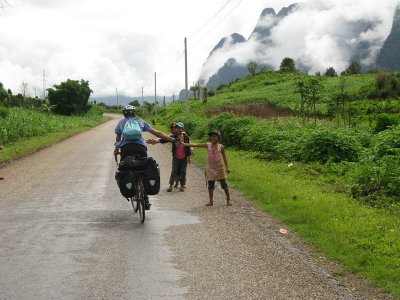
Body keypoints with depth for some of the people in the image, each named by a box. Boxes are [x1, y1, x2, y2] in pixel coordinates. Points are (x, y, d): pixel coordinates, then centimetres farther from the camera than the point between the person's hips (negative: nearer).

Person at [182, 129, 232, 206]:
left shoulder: (221, 146, -2)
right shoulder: (208, 145, -1)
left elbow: (224, 157, 3)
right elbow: (196, 145, -5)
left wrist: (227, 167, -2)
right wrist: (185, 144, -13)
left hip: (219, 168, -1)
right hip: (210, 168, 1)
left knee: (224, 184, 4)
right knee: (210, 185, 5)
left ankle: (229, 199, 14)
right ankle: (211, 201, 14)